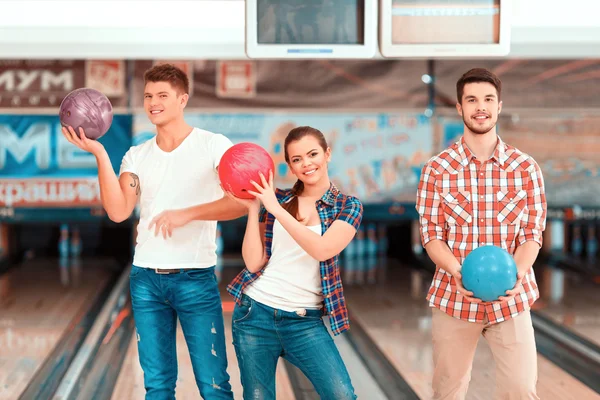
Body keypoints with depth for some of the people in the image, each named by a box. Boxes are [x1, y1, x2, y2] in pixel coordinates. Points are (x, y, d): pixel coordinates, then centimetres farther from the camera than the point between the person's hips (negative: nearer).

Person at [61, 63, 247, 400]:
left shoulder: (214, 145, -3)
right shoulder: (137, 156, 9)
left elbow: (241, 202, -14)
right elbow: (118, 211, -5)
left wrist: (187, 213, -23)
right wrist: (100, 154, -10)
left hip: (196, 279, -4)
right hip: (145, 279, 4)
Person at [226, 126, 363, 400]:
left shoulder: (348, 206, 1)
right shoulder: (275, 199, 4)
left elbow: (322, 249, -18)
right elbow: (253, 263, -2)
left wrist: (276, 209, -19)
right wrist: (252, 208, -9)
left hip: (305, 321, -1)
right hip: (255, 313, 1)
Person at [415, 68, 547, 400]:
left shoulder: (526, 168, -1)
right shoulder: (437, 170, -2)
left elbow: (532, 233, -2)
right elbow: (431, 234, -4)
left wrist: (516, 274, -21)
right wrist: (458, 273, -22)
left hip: (511, 299, 0)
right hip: (454, 297, 0)